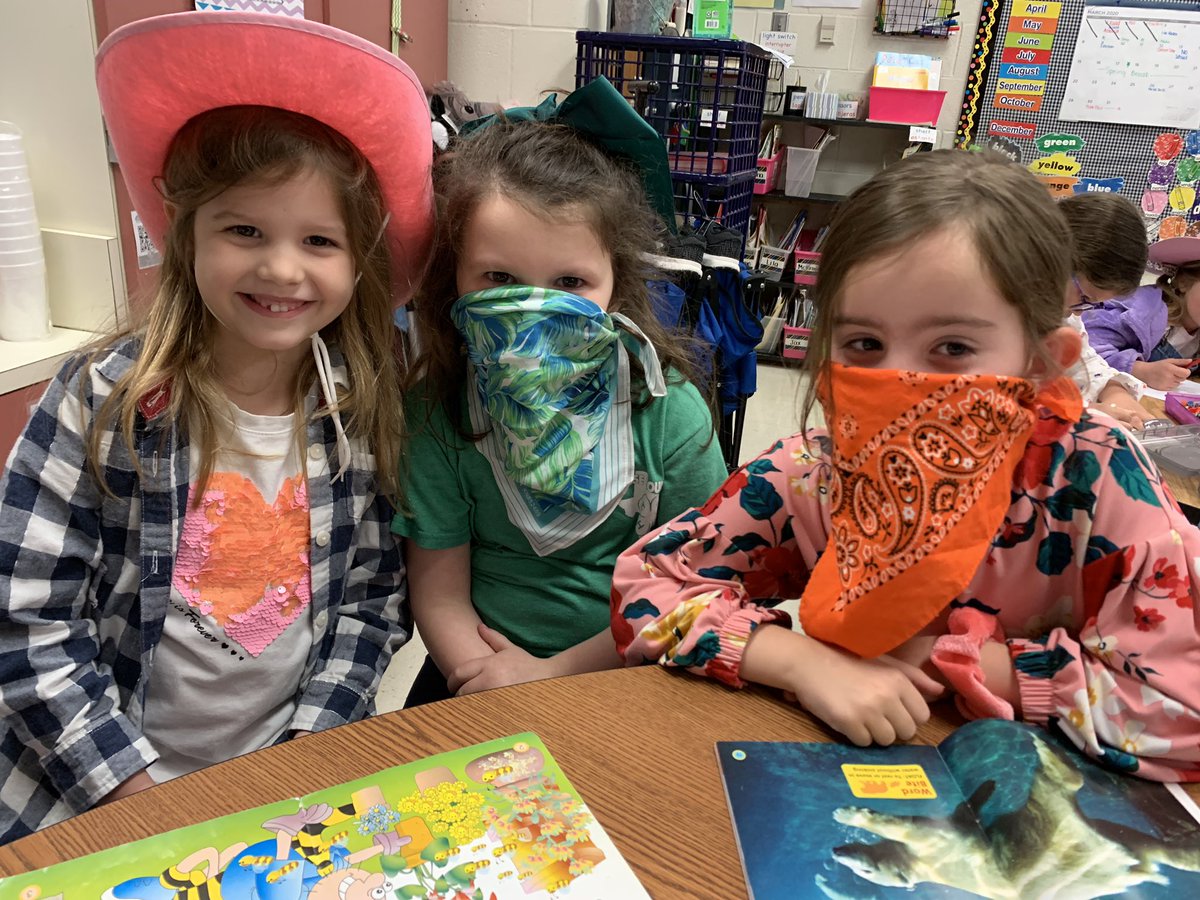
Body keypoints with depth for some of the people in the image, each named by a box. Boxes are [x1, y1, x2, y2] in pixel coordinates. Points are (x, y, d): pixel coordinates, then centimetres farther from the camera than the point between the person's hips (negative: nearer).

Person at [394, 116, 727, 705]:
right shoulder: (436, 413, -9)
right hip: (488, 661, 1)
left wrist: (555, 673, -13)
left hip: (631, 671, 0)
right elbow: (439, 590, -5)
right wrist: (490, 682, -20)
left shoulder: (669, 409, -12)